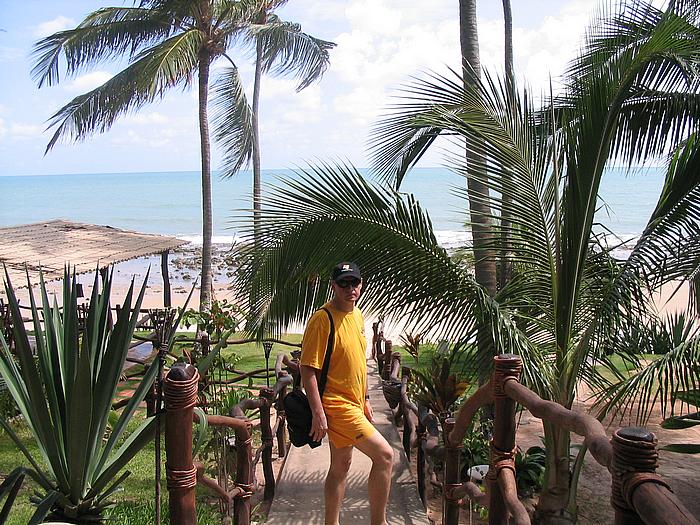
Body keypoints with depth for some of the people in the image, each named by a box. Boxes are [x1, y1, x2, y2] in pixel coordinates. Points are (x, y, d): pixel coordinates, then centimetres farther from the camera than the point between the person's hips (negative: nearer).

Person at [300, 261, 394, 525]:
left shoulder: (357, 315, 10)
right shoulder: (322, 319, -17)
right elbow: (308, 369, -19)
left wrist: (365, 399, 21)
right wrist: (318, 413, -23)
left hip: (352, 403, 9)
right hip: (335, 404, -9)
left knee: (341, 465, 16)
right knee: (384, 454, -12)